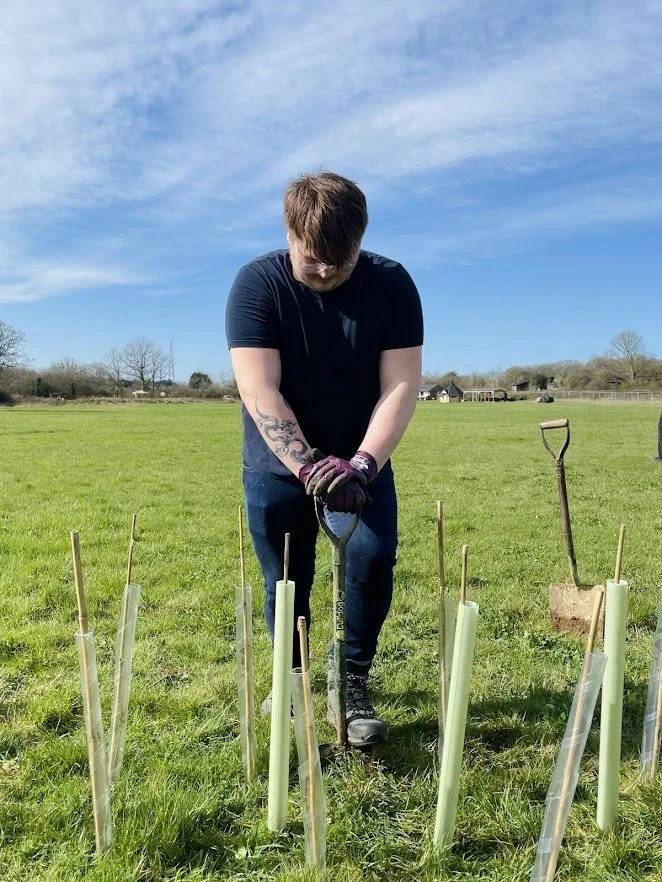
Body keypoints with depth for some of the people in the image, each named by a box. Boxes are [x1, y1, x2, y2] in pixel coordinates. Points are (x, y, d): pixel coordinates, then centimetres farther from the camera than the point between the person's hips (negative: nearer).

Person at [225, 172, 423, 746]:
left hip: (363, 458, 1)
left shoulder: (392, 284, -11)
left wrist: (363, 463, -32)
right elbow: (259, 391, -25)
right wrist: (309, 465, -36)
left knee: (374, 560, -13)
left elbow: (401, 384, -18)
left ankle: (352, 688, 7)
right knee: (285, 583, 4)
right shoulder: (258, 284, -15)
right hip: (278, 464, -1)